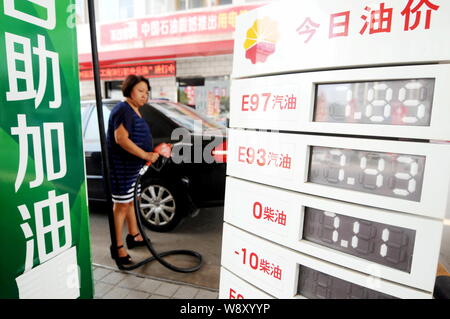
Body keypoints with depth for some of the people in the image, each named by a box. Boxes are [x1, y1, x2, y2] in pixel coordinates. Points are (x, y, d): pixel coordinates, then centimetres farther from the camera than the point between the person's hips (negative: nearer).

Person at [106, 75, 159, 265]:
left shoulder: (135, 111, 15)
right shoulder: (123, 110, -17)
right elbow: (121, 139, -27)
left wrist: (152, 152, 14)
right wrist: (145, 155, -25)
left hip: (133, 166, 10)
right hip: (121, 166, -10)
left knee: (131, 201, 19)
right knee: (121, 206, -2)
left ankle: (134, 236, 34)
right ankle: (118, 247, 12)